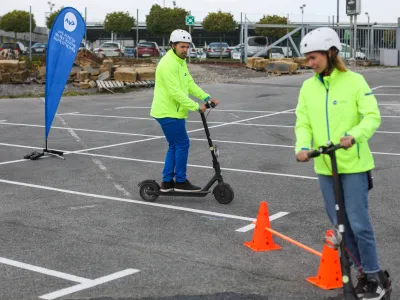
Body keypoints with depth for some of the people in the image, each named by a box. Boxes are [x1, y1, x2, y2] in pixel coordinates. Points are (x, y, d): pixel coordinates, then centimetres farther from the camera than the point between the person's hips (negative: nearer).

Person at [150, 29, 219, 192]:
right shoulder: (168, 64, -20)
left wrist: (207, 98, 1)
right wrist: (196, 106, -24)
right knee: (183, 145, -4)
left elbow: (190, 84, 12)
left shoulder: (181, 61, 13)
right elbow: (175, 92, -26)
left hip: (173, 112, 10)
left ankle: (167, 182, 20)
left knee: (174, 146, 15)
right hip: (168, 113, -10)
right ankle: (181, 182, 6)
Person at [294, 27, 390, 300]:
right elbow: (303, 123, 2)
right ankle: (366, 270, 28)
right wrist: (303, 146, -17)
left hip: (353, 164, -5)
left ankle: (375, 278, 13)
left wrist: (354, 135, -29)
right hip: (324, 166, 5)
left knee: (358, 223, -4)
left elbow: (372, 116, -12)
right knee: (340, 224, 11)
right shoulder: (308, 87, 5)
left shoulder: (354, 81, -9)